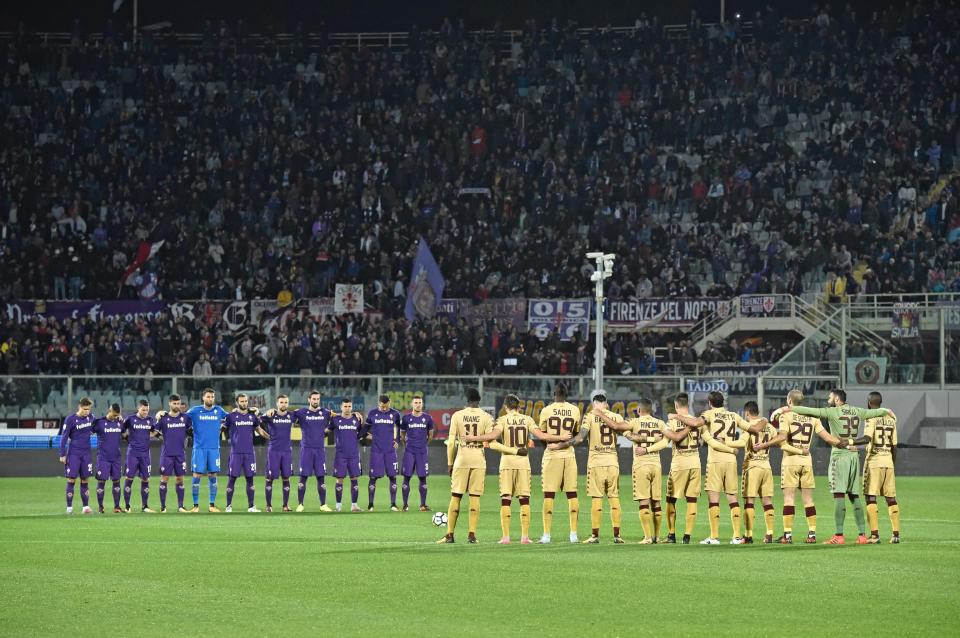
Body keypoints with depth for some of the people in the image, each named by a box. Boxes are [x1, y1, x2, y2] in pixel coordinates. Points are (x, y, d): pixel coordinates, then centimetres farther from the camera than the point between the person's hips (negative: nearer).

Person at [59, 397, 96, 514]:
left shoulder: (90, 417, 4)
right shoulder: (70, 420, -10)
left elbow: (94, 429, 22)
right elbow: (64, 437, -7)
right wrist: (62, 455, -10)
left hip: (86, 454, 4)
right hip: (73, 453, -4)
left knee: (84, 480, 6)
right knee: (71, 480, -4)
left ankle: (86, 507, 11)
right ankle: (69, 508, 1)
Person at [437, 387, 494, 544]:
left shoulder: (457, 415, 0)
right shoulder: (486, 417, 0)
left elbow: (451, 442, 0)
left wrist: (450, 463, 6)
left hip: (461, 460, 0)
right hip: (479, 460, 0)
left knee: (455, 497, 6)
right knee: (475, 498, 3)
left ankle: (450, 534, 7)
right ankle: (472, 534, 1)